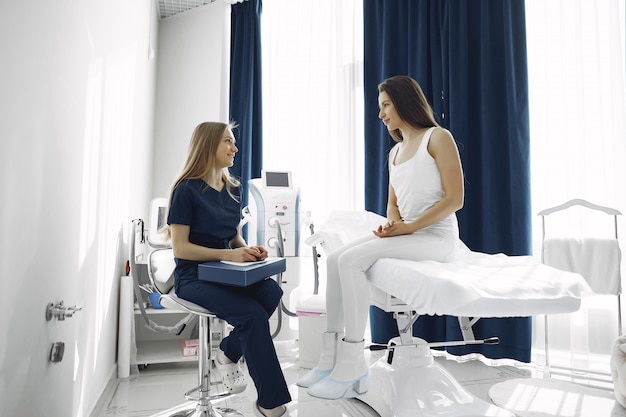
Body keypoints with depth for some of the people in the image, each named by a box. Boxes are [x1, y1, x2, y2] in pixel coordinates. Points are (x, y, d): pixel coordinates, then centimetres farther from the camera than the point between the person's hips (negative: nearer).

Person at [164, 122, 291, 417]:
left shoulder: (232, 189, 12)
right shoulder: (187, 189, -8)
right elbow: (180, 248, -13)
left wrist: (248, 250, -4)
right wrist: (228, 254, -21)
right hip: (193, 276, -6)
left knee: (272, 292, -25)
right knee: (252, 314, -28)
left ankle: (228, 352, -2)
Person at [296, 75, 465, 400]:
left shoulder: (437, 137, -4)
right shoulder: (395, 152, 20)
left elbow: (455, 199, -12)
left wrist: (409, 227, -17)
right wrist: (393, 222, -2)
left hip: (437, 237, -8)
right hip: (405, 235, 8)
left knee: (351, 260, -25)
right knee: (335, 259, -11)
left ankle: (352, 367, -19)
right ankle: (332, 356, -12)